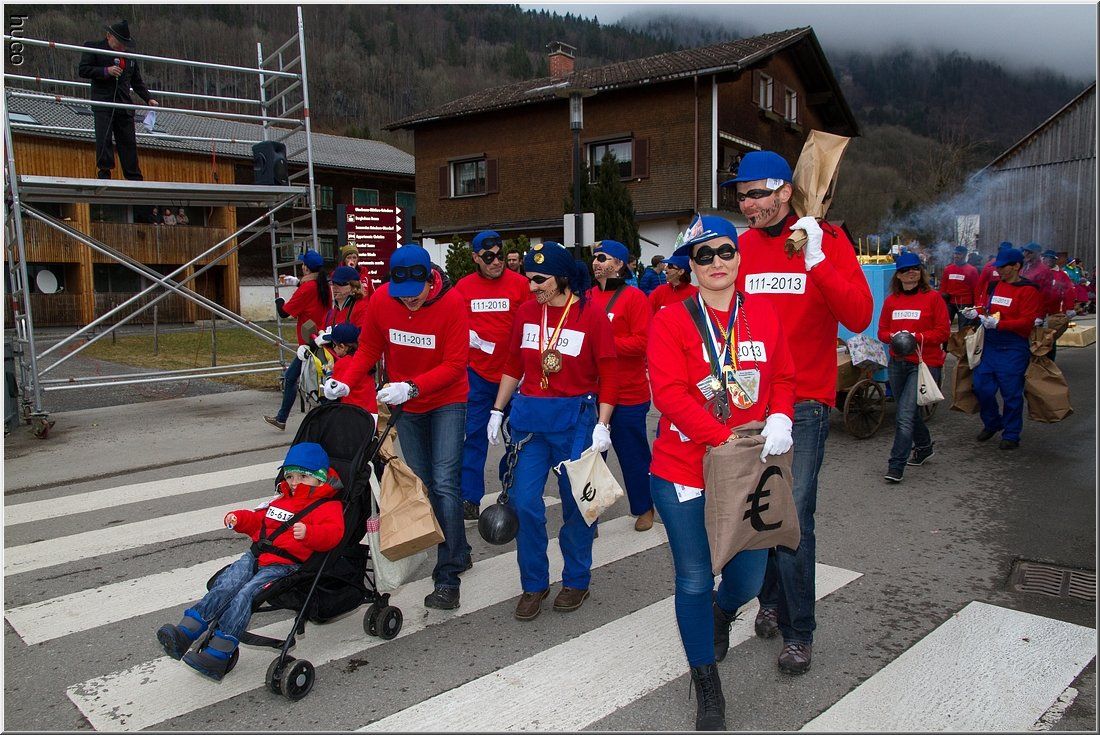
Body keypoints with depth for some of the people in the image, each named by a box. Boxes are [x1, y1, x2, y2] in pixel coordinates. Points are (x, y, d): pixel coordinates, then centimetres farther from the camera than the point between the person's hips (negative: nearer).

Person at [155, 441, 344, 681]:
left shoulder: (328, 507, 1)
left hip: (284, 564, -7)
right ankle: (185, 632, -21)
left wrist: (309, 533, -32)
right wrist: (239, 518, 18)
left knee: (246, 594, -25)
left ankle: (218, 655, -27)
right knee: (224, 586, -16)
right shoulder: (280, 500, 27)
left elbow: (333, 534, -15)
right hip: (255, 555, 7)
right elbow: (258, 519, 38)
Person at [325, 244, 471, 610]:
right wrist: (345, 381, -19)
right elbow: (369, 349, -2)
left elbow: (455, 364, -22)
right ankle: (458, 553, 28)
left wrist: (411, 387, -34)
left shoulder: (452, 302, -22)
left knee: (444, 483, -13)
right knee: (421, 483, 10)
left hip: (447, 401, -4)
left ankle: (447, 579, -8)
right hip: (406, 404, 5)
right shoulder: (381, 299, -11)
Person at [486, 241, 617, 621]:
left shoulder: (592, 315, -8)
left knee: (576, 503, 8)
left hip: (575, 417, -3)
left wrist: (602, 425, -11)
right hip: (529, 415, 4)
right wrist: (497, 411, 11)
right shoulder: (526, 312, 3)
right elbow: (513, 366, 11)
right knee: (524, 500, 0)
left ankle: (576, 581, 28)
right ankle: (534, 585, 19)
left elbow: (607, 375, -6)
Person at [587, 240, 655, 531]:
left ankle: (644, 508, 27)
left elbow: (642, 343, -14)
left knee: (633, 453, 8)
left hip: (627, 395, -5)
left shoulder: (634, 297, -7)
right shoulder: (586, 297, 7)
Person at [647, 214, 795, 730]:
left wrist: (780, 419, -10)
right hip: (684, 470, -3)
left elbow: (784, 378, 10)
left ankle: (722, 614, 53)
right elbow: (669, 392, -16)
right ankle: (707, 692, 28)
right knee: (694, 580, 6)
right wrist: (724, 438, -24)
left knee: (748, 578, 12)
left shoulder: (763, 313, 5)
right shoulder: (671, 320, -6)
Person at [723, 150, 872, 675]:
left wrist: (816, 260, -25)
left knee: (794, 517, -6)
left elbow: (859, 317, -17)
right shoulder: (741, 246, 6)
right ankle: (771, 602, 34)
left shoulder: (828, 241, -5)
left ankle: (799, 635, 9)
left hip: (803, 402, -4)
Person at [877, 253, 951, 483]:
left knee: (905, 415, -12)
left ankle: (896, 466, -8)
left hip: (924, 363, -5)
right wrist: (894, 336, -10)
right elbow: (882, 332, 11)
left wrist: (917, 337, -17)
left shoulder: (933, 298, -4)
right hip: (897, 363, 5)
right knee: (910, 412, 20)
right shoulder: (891, 300, 8)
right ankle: (924, 447, 44)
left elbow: (943, 332, -5)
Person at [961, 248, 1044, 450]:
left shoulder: (1028, 291, -9)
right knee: (981, 386, 7)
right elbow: (984, 304, 22)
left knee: (1011, 393, 2)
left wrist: (999, 324, -26)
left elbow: (1026, 322, -16)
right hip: (989, 346, 6)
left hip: (1013, 350, -6)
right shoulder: (995, 285, 10)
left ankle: (1011, 435, 16)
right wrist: (976, 312, 0)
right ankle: (992, 423, 30)